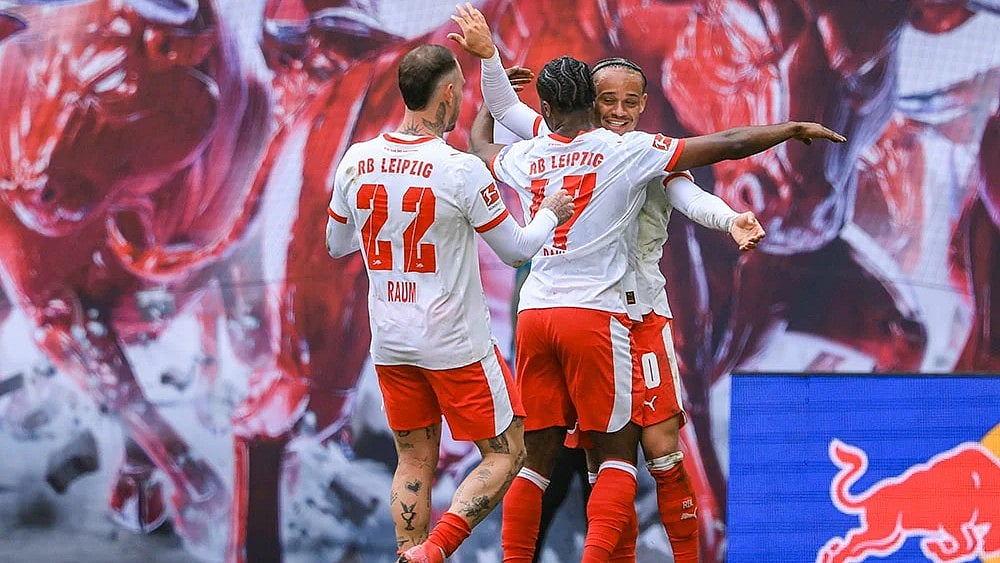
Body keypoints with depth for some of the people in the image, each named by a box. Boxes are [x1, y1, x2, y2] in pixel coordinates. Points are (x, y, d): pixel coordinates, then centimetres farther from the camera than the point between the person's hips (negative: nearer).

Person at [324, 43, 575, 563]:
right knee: (505, 453, 6)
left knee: (414, 461, 15)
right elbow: (517, 250, -6)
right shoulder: (462, 170, -17)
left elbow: (337, 245, 12)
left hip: (389, 343, 5)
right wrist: (549, 214, 12)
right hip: (455, 343, -5)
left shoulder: (356, 162, -2)